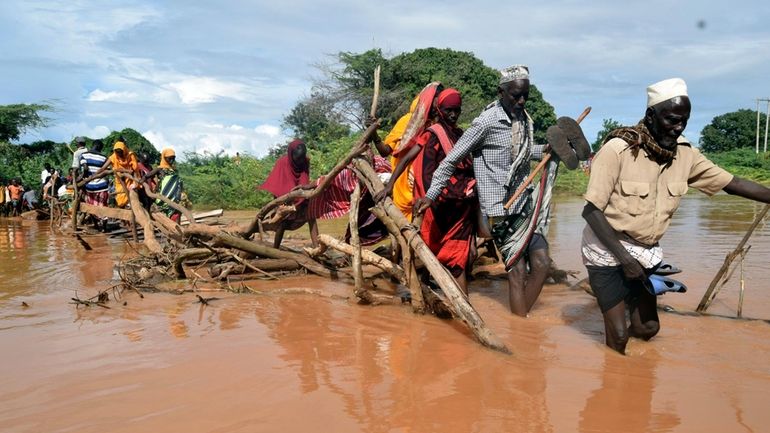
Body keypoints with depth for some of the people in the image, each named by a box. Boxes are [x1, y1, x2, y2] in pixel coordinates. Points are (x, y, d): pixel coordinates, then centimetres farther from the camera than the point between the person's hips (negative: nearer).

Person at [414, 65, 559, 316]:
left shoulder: (524, 119, 9)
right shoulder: (486, 122, -13)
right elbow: (452, 159, -10)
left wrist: (547, 150, 6)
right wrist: (430, 195, -12)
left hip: (525, 202, 7)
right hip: (501, 208, -7)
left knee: (541, 262, 3)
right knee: (517, 270, -3)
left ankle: (523, 318, 17)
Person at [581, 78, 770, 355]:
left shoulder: (685, 154, -4)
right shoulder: (618, 149, -21)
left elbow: (732, 183, 5)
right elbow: (591, 210, -21)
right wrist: (624, 258, -21)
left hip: (646, 252, 6)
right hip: (608, 251, -5)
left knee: (648, 328, 11)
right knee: (619, 335, -5)